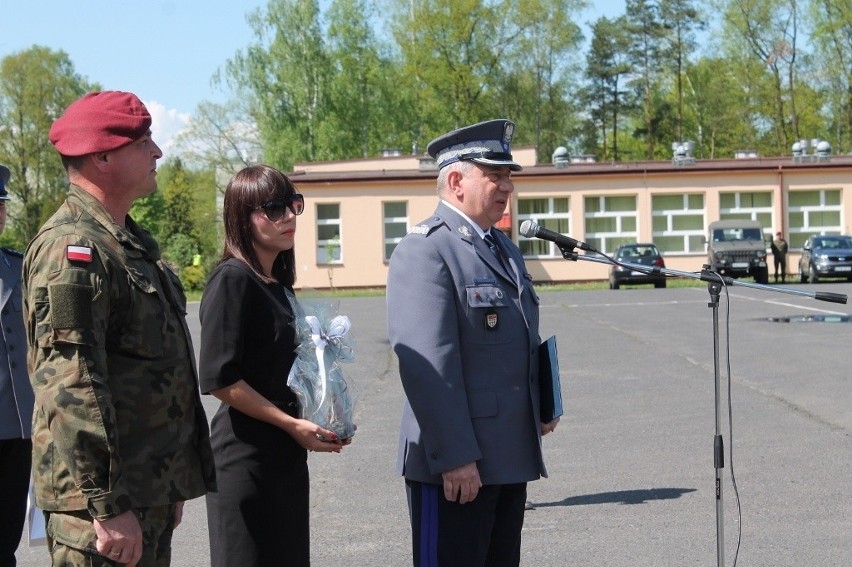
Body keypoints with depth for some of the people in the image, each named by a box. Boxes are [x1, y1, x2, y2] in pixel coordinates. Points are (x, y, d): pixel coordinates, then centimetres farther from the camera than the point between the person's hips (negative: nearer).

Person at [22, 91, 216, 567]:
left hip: (150, 488, 10)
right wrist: (107, 506, -25)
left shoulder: (129, 241, 16)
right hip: (106, 498, -10)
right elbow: (72, 392, -23)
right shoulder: (72, 249, -16)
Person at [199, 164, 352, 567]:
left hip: (286, 458, 9)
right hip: (246, 460, -9)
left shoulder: (278, 285, 14)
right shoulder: (232, 279, -13)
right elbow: (218, 379, -19)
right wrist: (292, 424, -17)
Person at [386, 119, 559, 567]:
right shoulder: (425, 251, -14)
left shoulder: (504, 247, 16)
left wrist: (543, 405, 14)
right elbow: (428, 364, -21)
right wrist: (454, 457, -24)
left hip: (511, 457, 9)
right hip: (454, 462, -9)